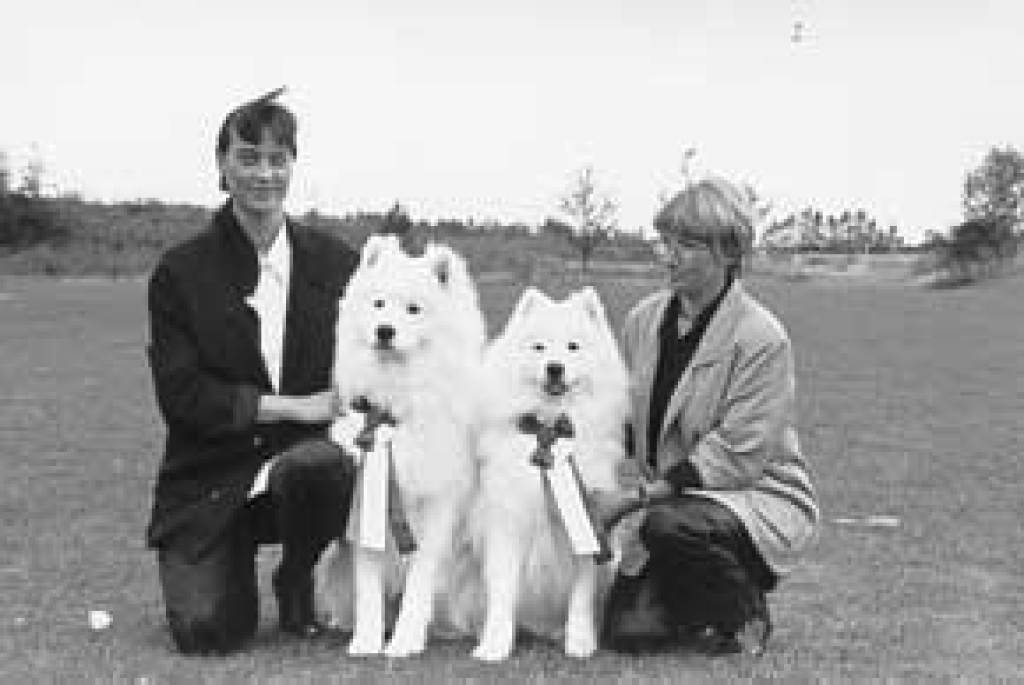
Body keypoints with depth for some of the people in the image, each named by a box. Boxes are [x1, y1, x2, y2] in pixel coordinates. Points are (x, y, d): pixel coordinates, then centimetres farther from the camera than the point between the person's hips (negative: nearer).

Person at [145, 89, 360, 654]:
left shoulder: (336, 263, 4)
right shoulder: (181, 272, -2)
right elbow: (180, 394, -8)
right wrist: (291, 405, -15)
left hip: (307, 454, 1)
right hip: (210, 481, -1)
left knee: (319, 464, -36)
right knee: (206, 631, -19)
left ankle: (296, 581, -3)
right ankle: (226, 569, 20)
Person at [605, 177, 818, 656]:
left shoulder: (762, 338, -17)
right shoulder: (642, 320, 3)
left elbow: (740, 454, -20)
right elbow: (626, 417, 12)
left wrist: (661, 487, -25)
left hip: (759, 497, -5)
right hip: (671, 502, 5)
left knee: (670, 524, -36)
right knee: (629, 630, -12)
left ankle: (745, 616, -6)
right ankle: (696, 606, 23)